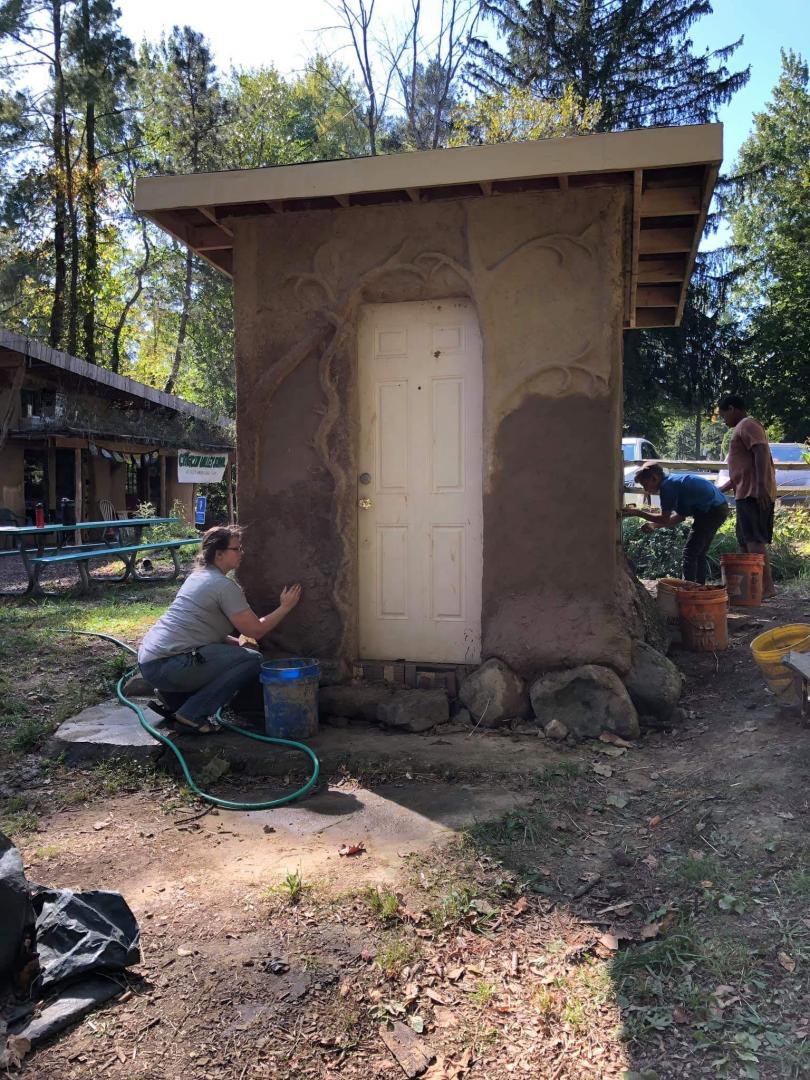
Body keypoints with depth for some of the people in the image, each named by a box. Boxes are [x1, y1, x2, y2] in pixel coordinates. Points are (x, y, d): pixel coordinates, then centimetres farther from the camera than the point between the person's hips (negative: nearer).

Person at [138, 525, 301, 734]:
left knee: (233, 649, 25)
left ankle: (173, 697, 16)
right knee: (253, 659, -10)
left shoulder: (198, 576, 18)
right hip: (168, 666, -10)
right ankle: (192, 714, -9)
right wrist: (285, 606, 6)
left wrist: (238, 643, 17)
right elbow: (256, 630, -8)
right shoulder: (224, 586, -10)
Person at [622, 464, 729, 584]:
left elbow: (665, 519, -15)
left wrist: (637, 513, -11)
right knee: (698, 554, 15)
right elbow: (680, 516, 15)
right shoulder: (674, 481, 15)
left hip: (711, 510, -10)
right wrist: (655, 525, 10)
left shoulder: (667, 485, -14)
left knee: (689, 552, -6)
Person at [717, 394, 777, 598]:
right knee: (745, 542, 11)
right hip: (747, 493, 11)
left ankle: (766, 586, -18)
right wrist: (721, 490, 31)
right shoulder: (742, 428, 26)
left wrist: (761, 486, -28)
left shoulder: (747, 425, -6)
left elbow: (762, 453, -20)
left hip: (755, 493, -11)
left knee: (754, 540, -15)